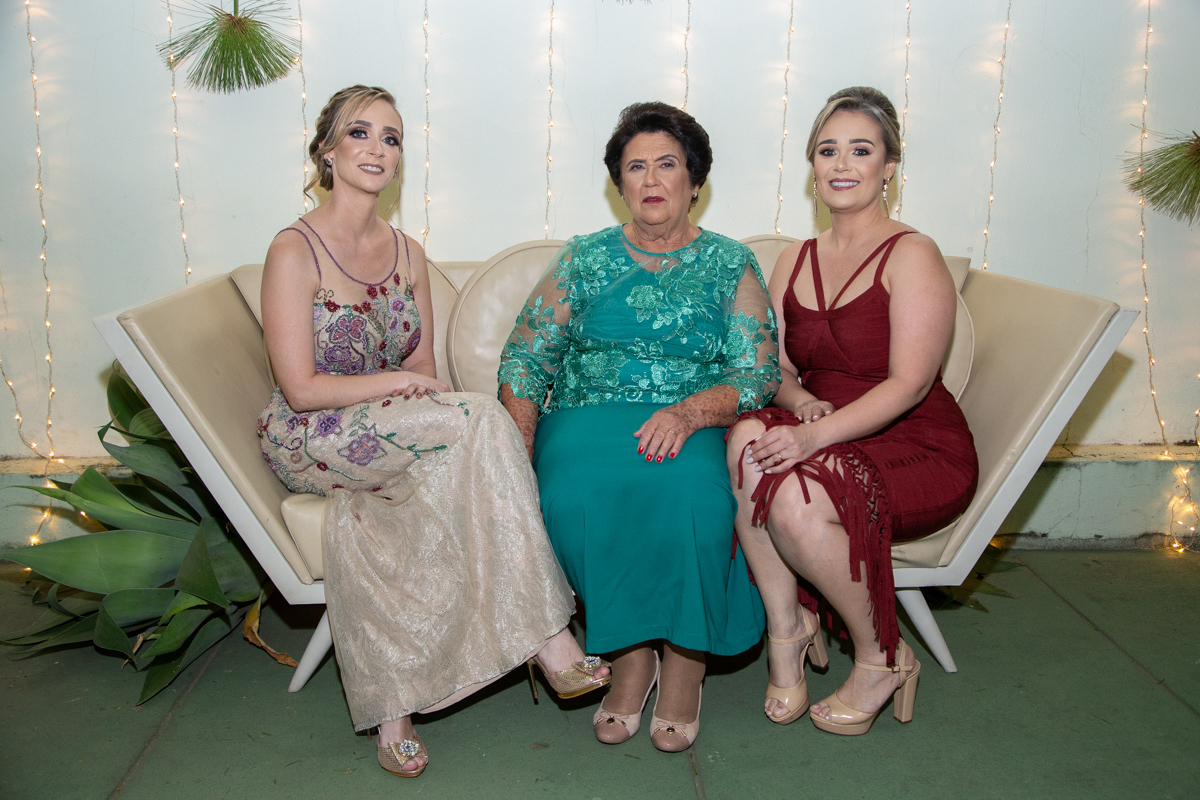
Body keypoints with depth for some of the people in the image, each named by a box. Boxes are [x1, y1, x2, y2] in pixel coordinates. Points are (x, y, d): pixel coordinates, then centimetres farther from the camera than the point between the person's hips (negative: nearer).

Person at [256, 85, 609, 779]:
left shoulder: (408, 254, 10)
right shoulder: (296, 251, -9)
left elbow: (424, 374, 8)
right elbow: (301, 389, -15)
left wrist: (421, 386, -14)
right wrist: (401, 383, -15)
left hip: (391, 436, 5)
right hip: (310, 443, -5)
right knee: (480, 417, -29)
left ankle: (391, 711, -21)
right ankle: (547, 635, -26)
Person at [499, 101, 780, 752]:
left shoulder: (730, 266, 10)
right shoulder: (584, 260, 13)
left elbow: (758, 376, 1)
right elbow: (523, 359, 7)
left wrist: (689, 410, -20)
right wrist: (519, 452, -10)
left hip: (691, 430, -1)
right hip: (586, 421, 1)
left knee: (691, 490, -34)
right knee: (573, 491, -32)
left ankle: (685, 654, -10)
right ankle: (629, 653, -10)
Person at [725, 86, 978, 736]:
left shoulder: (912, 256, -7)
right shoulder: (793, 262, 13)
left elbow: (908, 383, -17)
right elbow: (774, 366, 10)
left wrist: (817, 433, -29)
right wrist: (799, 400, -14)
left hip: (917, 447, -5)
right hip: (826, 440, 5)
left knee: (796, 500, -32)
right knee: (747, 441, -28)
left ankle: (882, 658, -5)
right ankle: (787, 629, -14)